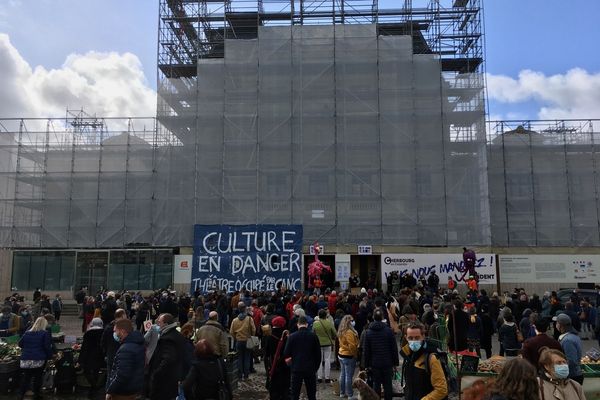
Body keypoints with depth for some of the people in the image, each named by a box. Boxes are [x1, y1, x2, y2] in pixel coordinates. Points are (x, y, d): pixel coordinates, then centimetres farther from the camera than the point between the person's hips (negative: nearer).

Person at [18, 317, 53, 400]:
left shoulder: (27, 333, 9)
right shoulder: (45, 333, -6)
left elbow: (20, 344, 16)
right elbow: (47, 347, -11)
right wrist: (50, 356, 1)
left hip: (25, 359, 4)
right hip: (39, 359, -4)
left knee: (26, 377, 12)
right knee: (37, 377, 10)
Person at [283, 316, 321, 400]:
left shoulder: (292, 336, -7)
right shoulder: (313, 336, -4)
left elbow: (286, 354, -5)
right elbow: (318, 354, 2)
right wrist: (316, 367, 14)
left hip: (296, 368, -1)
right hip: (310, 369, 1)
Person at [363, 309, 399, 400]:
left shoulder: (368, 332, -2)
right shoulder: (388, 330, -7)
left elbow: (366, 350, 0)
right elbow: (394, 348, -5)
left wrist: (367, 364, 7)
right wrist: (396, 362, 3)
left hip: (374, 363, 1)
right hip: (387, 363, -1)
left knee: (376, 384, 9)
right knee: (387, 384, 7)